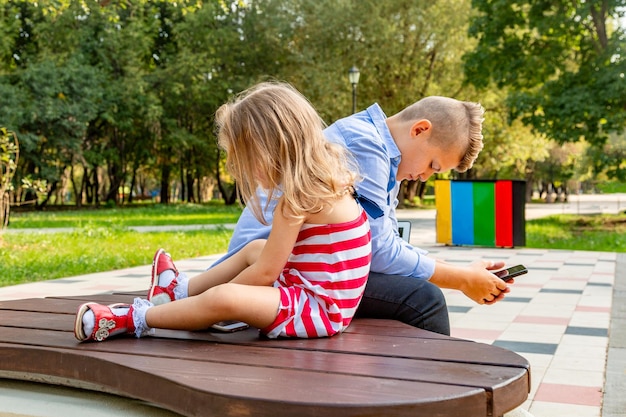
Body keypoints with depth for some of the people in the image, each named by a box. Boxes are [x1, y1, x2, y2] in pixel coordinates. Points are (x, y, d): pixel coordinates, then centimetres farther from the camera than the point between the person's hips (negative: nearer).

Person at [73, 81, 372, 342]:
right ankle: (178, 291, 36)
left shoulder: (297, 198, -21)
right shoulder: (325, 177, 7)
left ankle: (133, 319, -8)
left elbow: (264, 274, -17)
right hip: (321, 295, 10)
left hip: (319, 308, -10)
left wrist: (215, 296, -4)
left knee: (222, 300, -26)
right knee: (255, 248, 26)